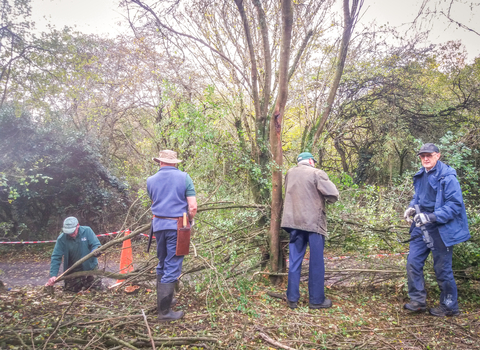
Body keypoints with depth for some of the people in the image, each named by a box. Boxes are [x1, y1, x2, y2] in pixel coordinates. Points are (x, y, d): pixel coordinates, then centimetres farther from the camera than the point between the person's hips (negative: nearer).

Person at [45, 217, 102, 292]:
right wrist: (53, 275, -22)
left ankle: (88, 283, 32)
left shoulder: (87, 231, -13)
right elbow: (56, 257, -13)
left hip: (90, 267, -1)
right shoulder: (62, 239, -13)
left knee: (97, 287, -3)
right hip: (73, 271, 1)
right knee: (71, 290, 2)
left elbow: (96, 245, -13)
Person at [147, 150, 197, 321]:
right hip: (177, 225, -4)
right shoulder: (184, 177, -4)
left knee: (162, 264, 21)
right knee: (172, 268, 0)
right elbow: (193, 207, -9)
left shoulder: (151, 180, 6)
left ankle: (163, 299, 32)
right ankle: (164, 311, 5)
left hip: (158, 225, 4)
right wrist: (189, 220, 9)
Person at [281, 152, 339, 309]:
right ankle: (316, 300, 14)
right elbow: (333, 195, -12)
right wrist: (325, 199, 10)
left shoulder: (290, 173, 12)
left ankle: (292, 298, 15)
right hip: (313, 222, -5)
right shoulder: (317, 173, -6)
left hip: (293, 221, 5)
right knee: (316, 262, 5)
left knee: (295, 261, 11)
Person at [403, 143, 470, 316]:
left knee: (442, 269, 5)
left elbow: (455, 204, -20)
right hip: (422, 227, 7)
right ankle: (418, 301, 20)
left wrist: (431, 217, -27)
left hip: (441, 229, -7)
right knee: (413, 262, 6)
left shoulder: (447, 177, -17)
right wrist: (411, 207, 0)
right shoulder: (421, 176, 7)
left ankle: (449, 306, 25)